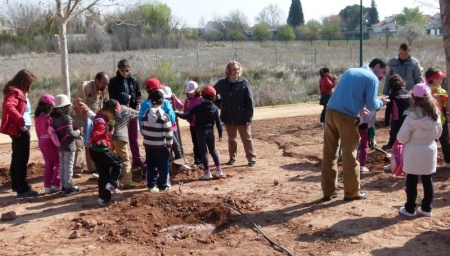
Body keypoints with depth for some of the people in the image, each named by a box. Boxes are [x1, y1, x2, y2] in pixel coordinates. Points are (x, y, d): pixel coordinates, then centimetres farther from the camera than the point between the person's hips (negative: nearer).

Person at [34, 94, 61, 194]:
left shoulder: (38, 117, 9)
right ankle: (56, 185, 2)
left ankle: (47, 186, 16)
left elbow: (39, 131, 14)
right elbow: (50, 131, -22)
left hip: (41, 141, 9)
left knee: (48, 164, 15)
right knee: (58, 163, 4)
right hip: (49, 141, -9)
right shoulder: (46, 118, -18)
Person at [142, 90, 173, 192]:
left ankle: (151, 185, 18)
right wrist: (169, 144, -5)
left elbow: (143, 129, 8)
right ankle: (163, 185, 12)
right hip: (161, 146, -5)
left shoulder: (146, 114, 3)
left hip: (148, 145, 5)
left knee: (151, 166, 14)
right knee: (163, 166, 7)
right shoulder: (164, 115, -13)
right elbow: (168, 132, -14)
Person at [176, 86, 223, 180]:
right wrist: (220, 134, 7)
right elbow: (218, 122, -1)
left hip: (201, 132, -4)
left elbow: (187, 115, -16)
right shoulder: (215, 108, -2)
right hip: (210, 131, 4)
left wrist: (176, 114, -3)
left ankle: (207, 172, 3)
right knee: (213, 150, 17)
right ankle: (218, 170, 18)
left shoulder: (199, 107, -13)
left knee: (203, 152, 2)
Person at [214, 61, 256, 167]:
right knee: (231, 138, 16)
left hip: (242, 117, -3)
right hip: (228, 117, 3)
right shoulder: (222, 83, -3)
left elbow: (250, 101, -11)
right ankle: (232, 157, 30)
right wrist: (220, 104, 3)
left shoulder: (244, 83, -11)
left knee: (247, 138, 3)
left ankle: (251, 158, 12)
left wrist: (248, 118, -15)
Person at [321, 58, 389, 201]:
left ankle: (328, 191, 17)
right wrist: (381, 102, 16)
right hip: (347, 117, -6)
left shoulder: (350, 71, 24)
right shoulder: (372, 78, 2)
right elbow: (371, 105, -4)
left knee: (329, 154, 9)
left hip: (330, 112, 7)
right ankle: (351, 192, 16)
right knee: (349, 155, 5)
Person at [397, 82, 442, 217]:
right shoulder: (435, 114, -1)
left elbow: (402, 137, -16)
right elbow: (438, 132, 12)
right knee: (427, 180, 14)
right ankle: (426, 208, 22)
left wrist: (407, 139, 5)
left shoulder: (413, 116, -19)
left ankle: (409, 209, 14)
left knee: (412, 181, 6)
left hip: (414, 152, -5)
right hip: (430, 150, 5)